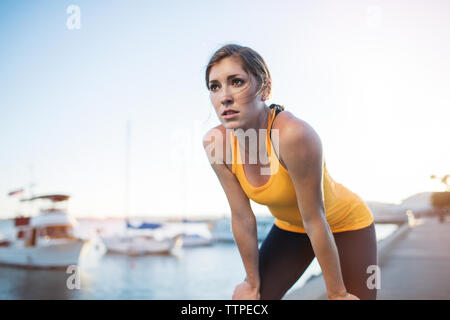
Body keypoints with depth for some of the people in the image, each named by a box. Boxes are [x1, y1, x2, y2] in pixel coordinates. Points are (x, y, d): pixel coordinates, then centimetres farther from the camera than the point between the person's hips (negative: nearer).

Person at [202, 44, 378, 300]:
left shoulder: (294, 134, -37)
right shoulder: (215, 142, -22)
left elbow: (315, 220, -29)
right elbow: (242, 218, -13)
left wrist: (337, 293, -17)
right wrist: (253, 283, -4)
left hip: (344, 225, -3)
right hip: (290, 227, 4)